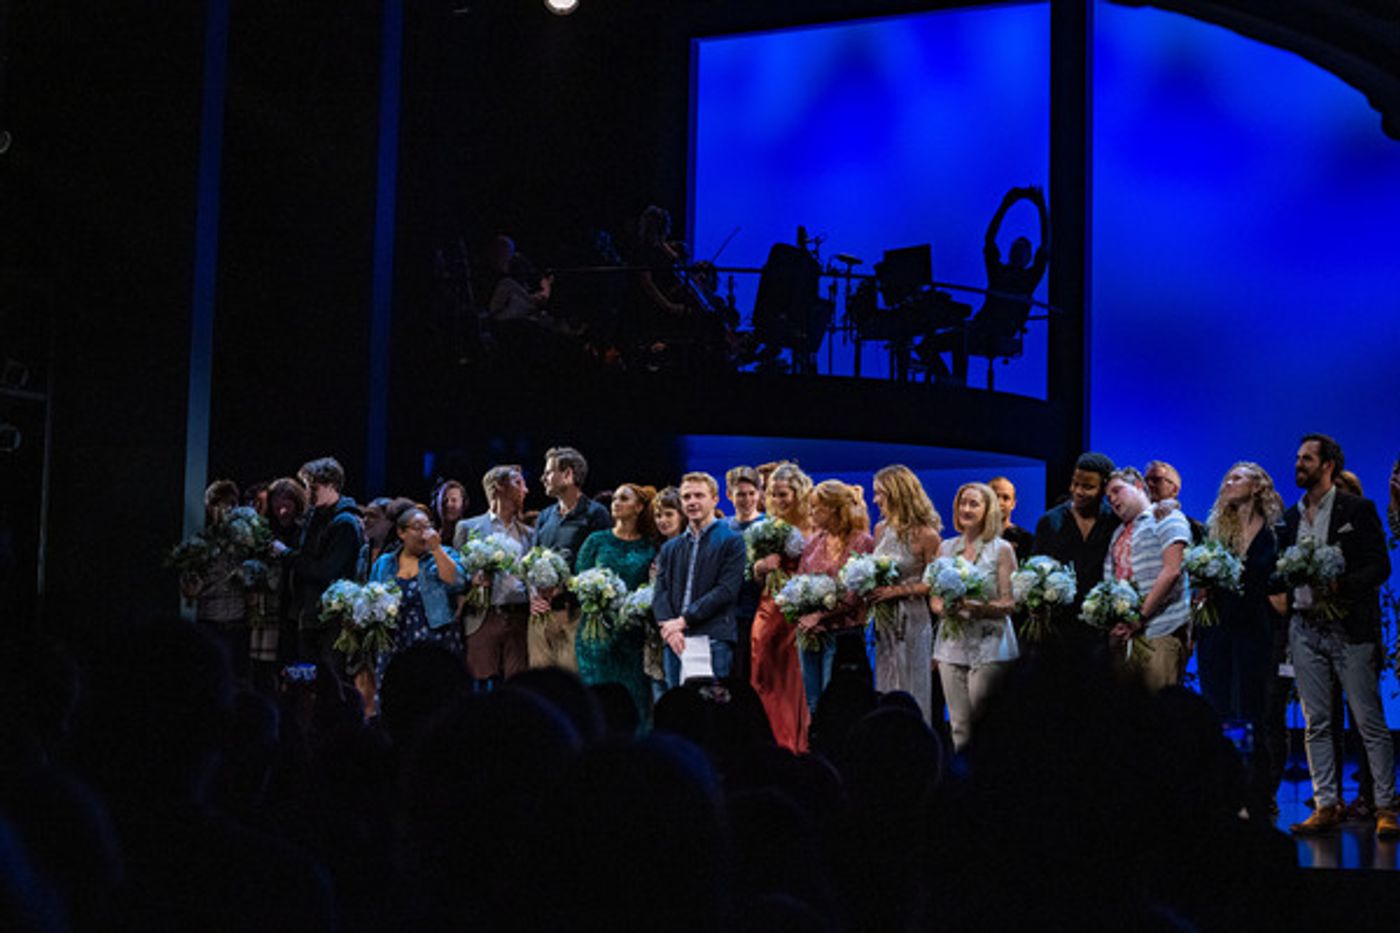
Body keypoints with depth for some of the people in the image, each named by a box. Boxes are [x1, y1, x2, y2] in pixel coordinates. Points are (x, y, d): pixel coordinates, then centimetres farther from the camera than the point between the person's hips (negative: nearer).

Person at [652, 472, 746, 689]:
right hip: (676, 642, 4)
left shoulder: (731, 541, 5)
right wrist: (667, 626, -9)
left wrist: (684, 620, -10)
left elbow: (726, 590, -6)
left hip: (714, 641, -4)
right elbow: (660, 593, 12)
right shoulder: (670, 548, 21)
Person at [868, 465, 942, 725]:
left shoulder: (925, 535, -12)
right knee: (885, 689, 11)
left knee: (910, 694, 0)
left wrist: (896, 591, -17)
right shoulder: (881, 529, 9)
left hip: (912, 618, -7)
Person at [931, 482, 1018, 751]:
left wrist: (973, 606, -19)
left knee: (980, 721, -7)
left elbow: (1008, 604, -4)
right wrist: (944, 607, -8)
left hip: (989, 645, -4)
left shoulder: (1001, 549, 1)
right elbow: (934, 597, 15)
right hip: (952, 642, 4)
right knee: (958, 725, 1)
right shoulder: (946, 548, 13)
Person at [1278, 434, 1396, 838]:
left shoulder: (1358, 510, -1)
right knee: (1316, 723, 5)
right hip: (1304, 629, 5)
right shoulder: (1290, 516, 15)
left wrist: (1340, 585, -20)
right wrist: (1282, 592, 1)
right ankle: (1327, 805, 9)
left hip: (1348, 629, -5)